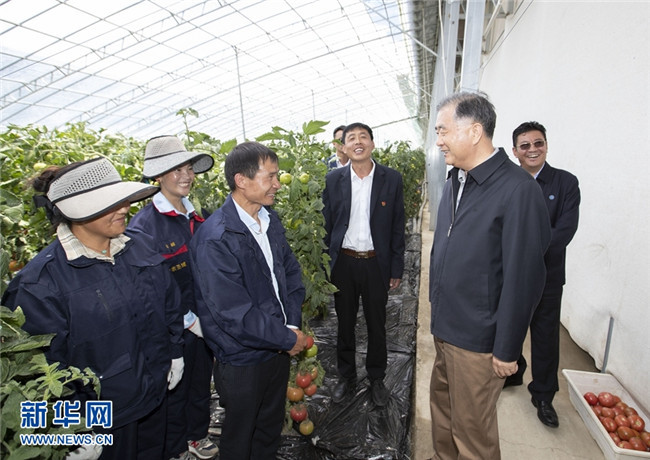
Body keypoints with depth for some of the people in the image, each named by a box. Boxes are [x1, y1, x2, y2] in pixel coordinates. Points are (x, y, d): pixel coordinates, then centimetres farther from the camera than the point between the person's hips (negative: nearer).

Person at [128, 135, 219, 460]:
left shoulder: (194, 217, 0)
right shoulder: (144, 224, -20)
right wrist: (188, 320, -18)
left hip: (205, 321, 6)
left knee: (201, 383, 25)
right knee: (174, 391, 18)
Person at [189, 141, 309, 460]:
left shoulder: (270, 220, -2)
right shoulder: (215, 239, -27)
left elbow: (290, 270, 5)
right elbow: (233, 314, -28)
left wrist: (293, 324, -7)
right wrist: (288, 339, -18)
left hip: (279, 347, 7)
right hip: (242, 360, -6)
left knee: (271, 425, 28)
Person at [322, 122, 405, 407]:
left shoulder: (391, 179, -3)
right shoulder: (333, 180, -1)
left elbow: (397, 228, 0)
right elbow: (327, 226, 2)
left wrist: (396, 270, -1)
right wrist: (325, 266, 0)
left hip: (376, 263, -1)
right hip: (343, 263, 1)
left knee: (377, 326, 14)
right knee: (345, 324, 16)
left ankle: (376, 379, 37)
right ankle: (346, 377, 38)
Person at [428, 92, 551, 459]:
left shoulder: (518, 190, -20)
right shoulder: (456, 181, 7)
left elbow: (523, 278, -19)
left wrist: (507, 350, -13)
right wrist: (439, 312, 15)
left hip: (477, 340, -7)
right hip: (444, 328, 8)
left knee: (472, 429, 13)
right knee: (442, 409, 24)